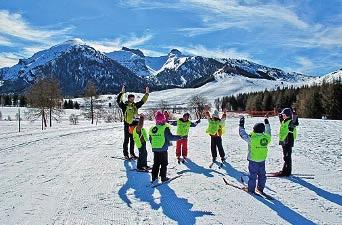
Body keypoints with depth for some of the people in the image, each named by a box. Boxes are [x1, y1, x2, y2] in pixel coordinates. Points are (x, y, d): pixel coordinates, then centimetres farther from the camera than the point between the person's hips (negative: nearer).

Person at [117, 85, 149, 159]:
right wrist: (122, 93, -27)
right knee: (126, 140, 2)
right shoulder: (124, 106, -6)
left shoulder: (135, 105, 9)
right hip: (127, 125, -5)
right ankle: (125, 154, 8)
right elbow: (118, 100, -20)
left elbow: (142, 101, 18)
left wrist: (147, 93, 16)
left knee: (133, 140, 13)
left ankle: (132, 154, 23)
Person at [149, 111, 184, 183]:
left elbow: (150, 139, 10)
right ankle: (163, 177, 13)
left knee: (156, 163, 15)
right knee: (164, 164, 8)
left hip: (155, 149, 5)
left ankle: (154, 177, 17)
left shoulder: (152, 129, 2)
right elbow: (170, 137, -18)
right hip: (163, 150, -5)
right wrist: (180, 137, -10)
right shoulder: (165, 128, -16)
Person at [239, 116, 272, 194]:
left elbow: (243, 134, -10)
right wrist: (267, 124, 30)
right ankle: (261, 188, 29)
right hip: (262, 160, 4)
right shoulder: (266, 138, -7)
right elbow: (268, 133, 16)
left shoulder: (252, 138, -21)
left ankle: (251, 189, 13)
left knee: (253, 175, 5)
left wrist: (241, 125, 0)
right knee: (262, 174, 18)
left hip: (253, 160, -4)